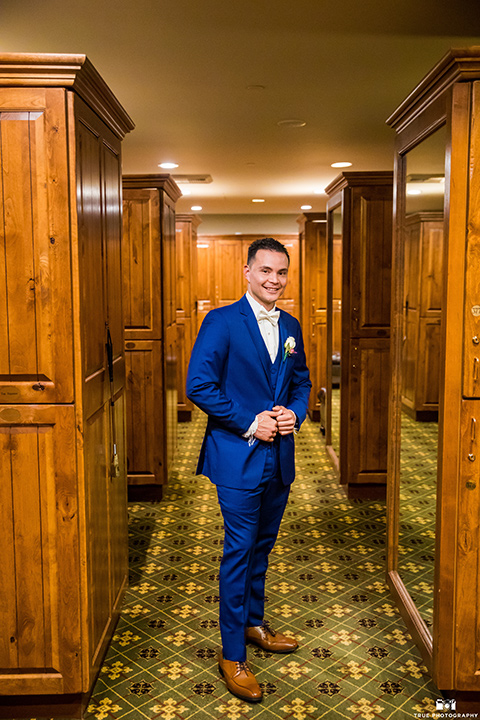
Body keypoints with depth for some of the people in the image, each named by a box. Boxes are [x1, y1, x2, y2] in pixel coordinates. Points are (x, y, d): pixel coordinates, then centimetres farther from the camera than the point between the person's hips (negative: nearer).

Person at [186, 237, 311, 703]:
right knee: (239, 551, 1)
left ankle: (254, 623, 39)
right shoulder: (221, 322, -10)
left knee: (263, 545, 19)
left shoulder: (290, 327, 9)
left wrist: (295, 413, -4)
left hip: (279, 455, 6)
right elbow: (198, 385, -16)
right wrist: (249, 423, -18)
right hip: (238, 456, -6)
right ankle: (232, 655, 15)